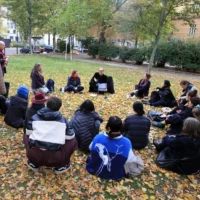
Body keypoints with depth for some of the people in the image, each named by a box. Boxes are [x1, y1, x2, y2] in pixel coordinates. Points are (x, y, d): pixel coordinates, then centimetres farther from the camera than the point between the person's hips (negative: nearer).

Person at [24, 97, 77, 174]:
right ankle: (61, 166, 19)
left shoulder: (35, 117, 8)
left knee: (26, 136, 30)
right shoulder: (63, 120, 5)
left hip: (34, 156, 2)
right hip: (54, 159, -2)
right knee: (73, 141, 19)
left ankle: (34, 163, 26)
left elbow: (28, 133, 14)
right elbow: (70, 136, 8)